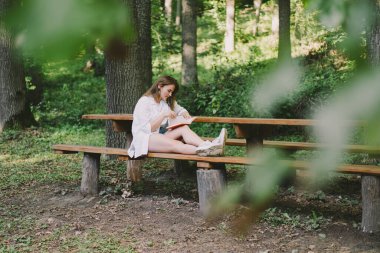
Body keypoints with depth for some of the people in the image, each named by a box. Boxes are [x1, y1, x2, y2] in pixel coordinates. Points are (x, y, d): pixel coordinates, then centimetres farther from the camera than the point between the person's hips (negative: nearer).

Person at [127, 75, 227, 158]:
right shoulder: (144, 102, -5)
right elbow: (147, 128, -12)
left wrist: (184, 113, 3)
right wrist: (163, 115, -22)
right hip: (145, 139, -7)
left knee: (184, 128, -26)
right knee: (174, 144, -37)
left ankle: (207, 146, -55)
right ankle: (202, 151, -64)